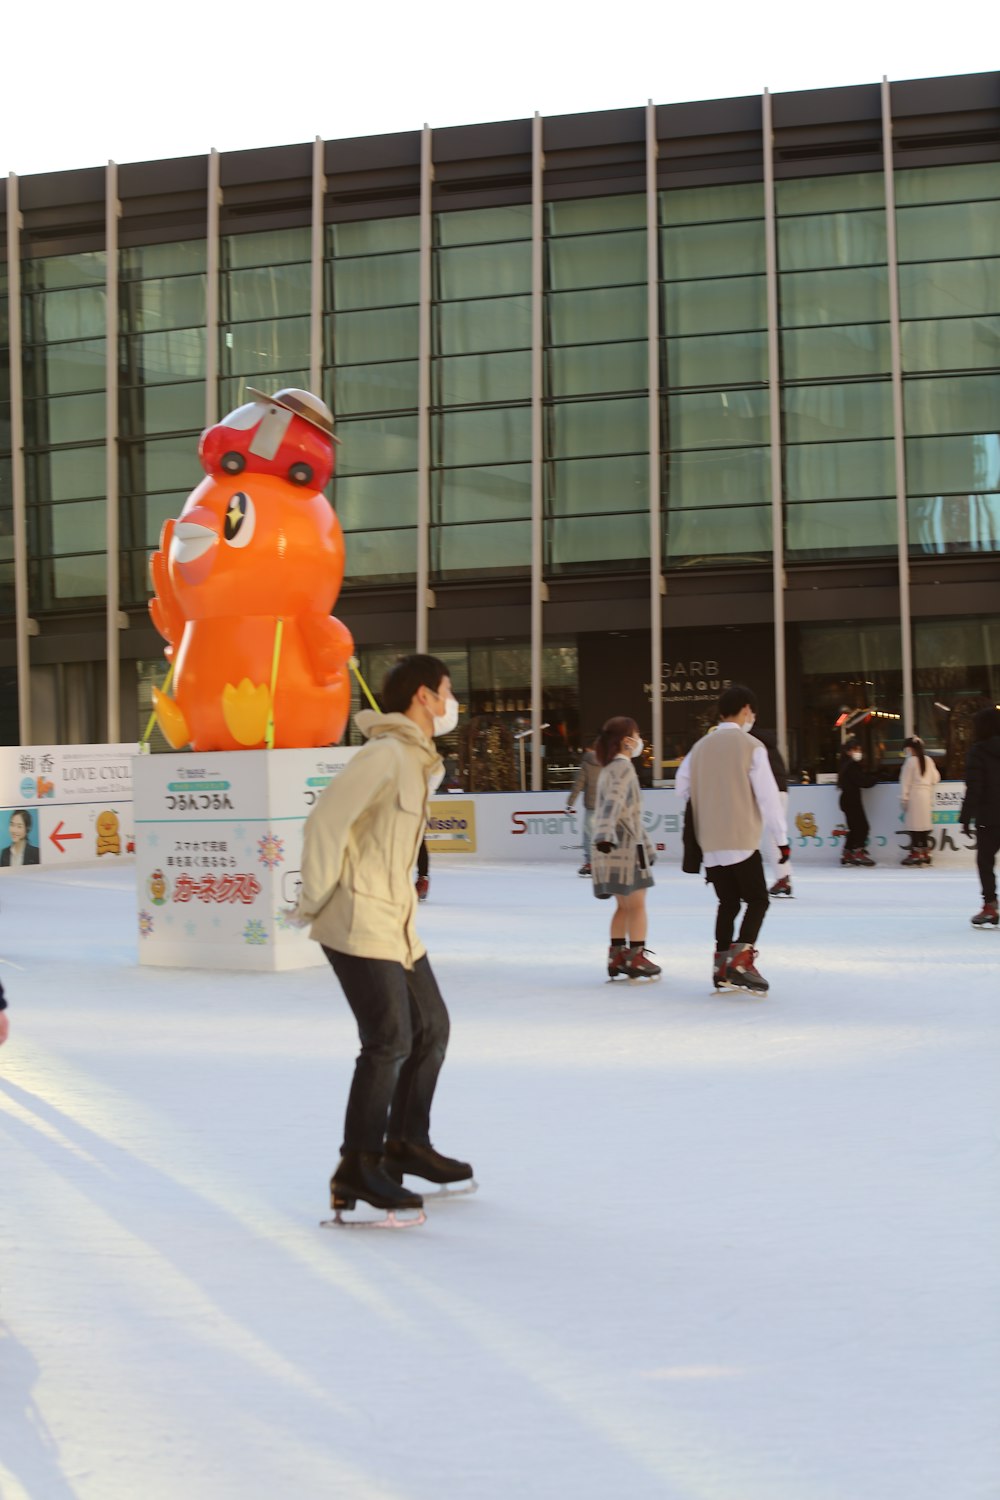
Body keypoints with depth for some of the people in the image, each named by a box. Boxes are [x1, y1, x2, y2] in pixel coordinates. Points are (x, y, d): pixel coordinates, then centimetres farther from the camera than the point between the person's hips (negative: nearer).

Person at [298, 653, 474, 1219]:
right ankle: (357, 1171, -1)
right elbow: (325, 822, -22)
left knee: (431, 1028, 16)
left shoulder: (420, 761, 14)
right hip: (361, 925, -10)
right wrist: (318, 901, -16)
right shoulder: (385, 755, -17)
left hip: (398, 922, 10)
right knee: (389, 1042, -10)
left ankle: (406, 1142, 30)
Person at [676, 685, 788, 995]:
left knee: (728, 902, 15)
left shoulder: (701, 747, 10)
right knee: (758, 900, 3)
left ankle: (722, 968, 12)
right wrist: (781, 838, -4)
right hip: (742, 841, -6)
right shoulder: (751, 746, -7)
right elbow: (768, 796, -10)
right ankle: (741, 960, -14)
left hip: (711, 844, 6)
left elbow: (682, 789, 12)